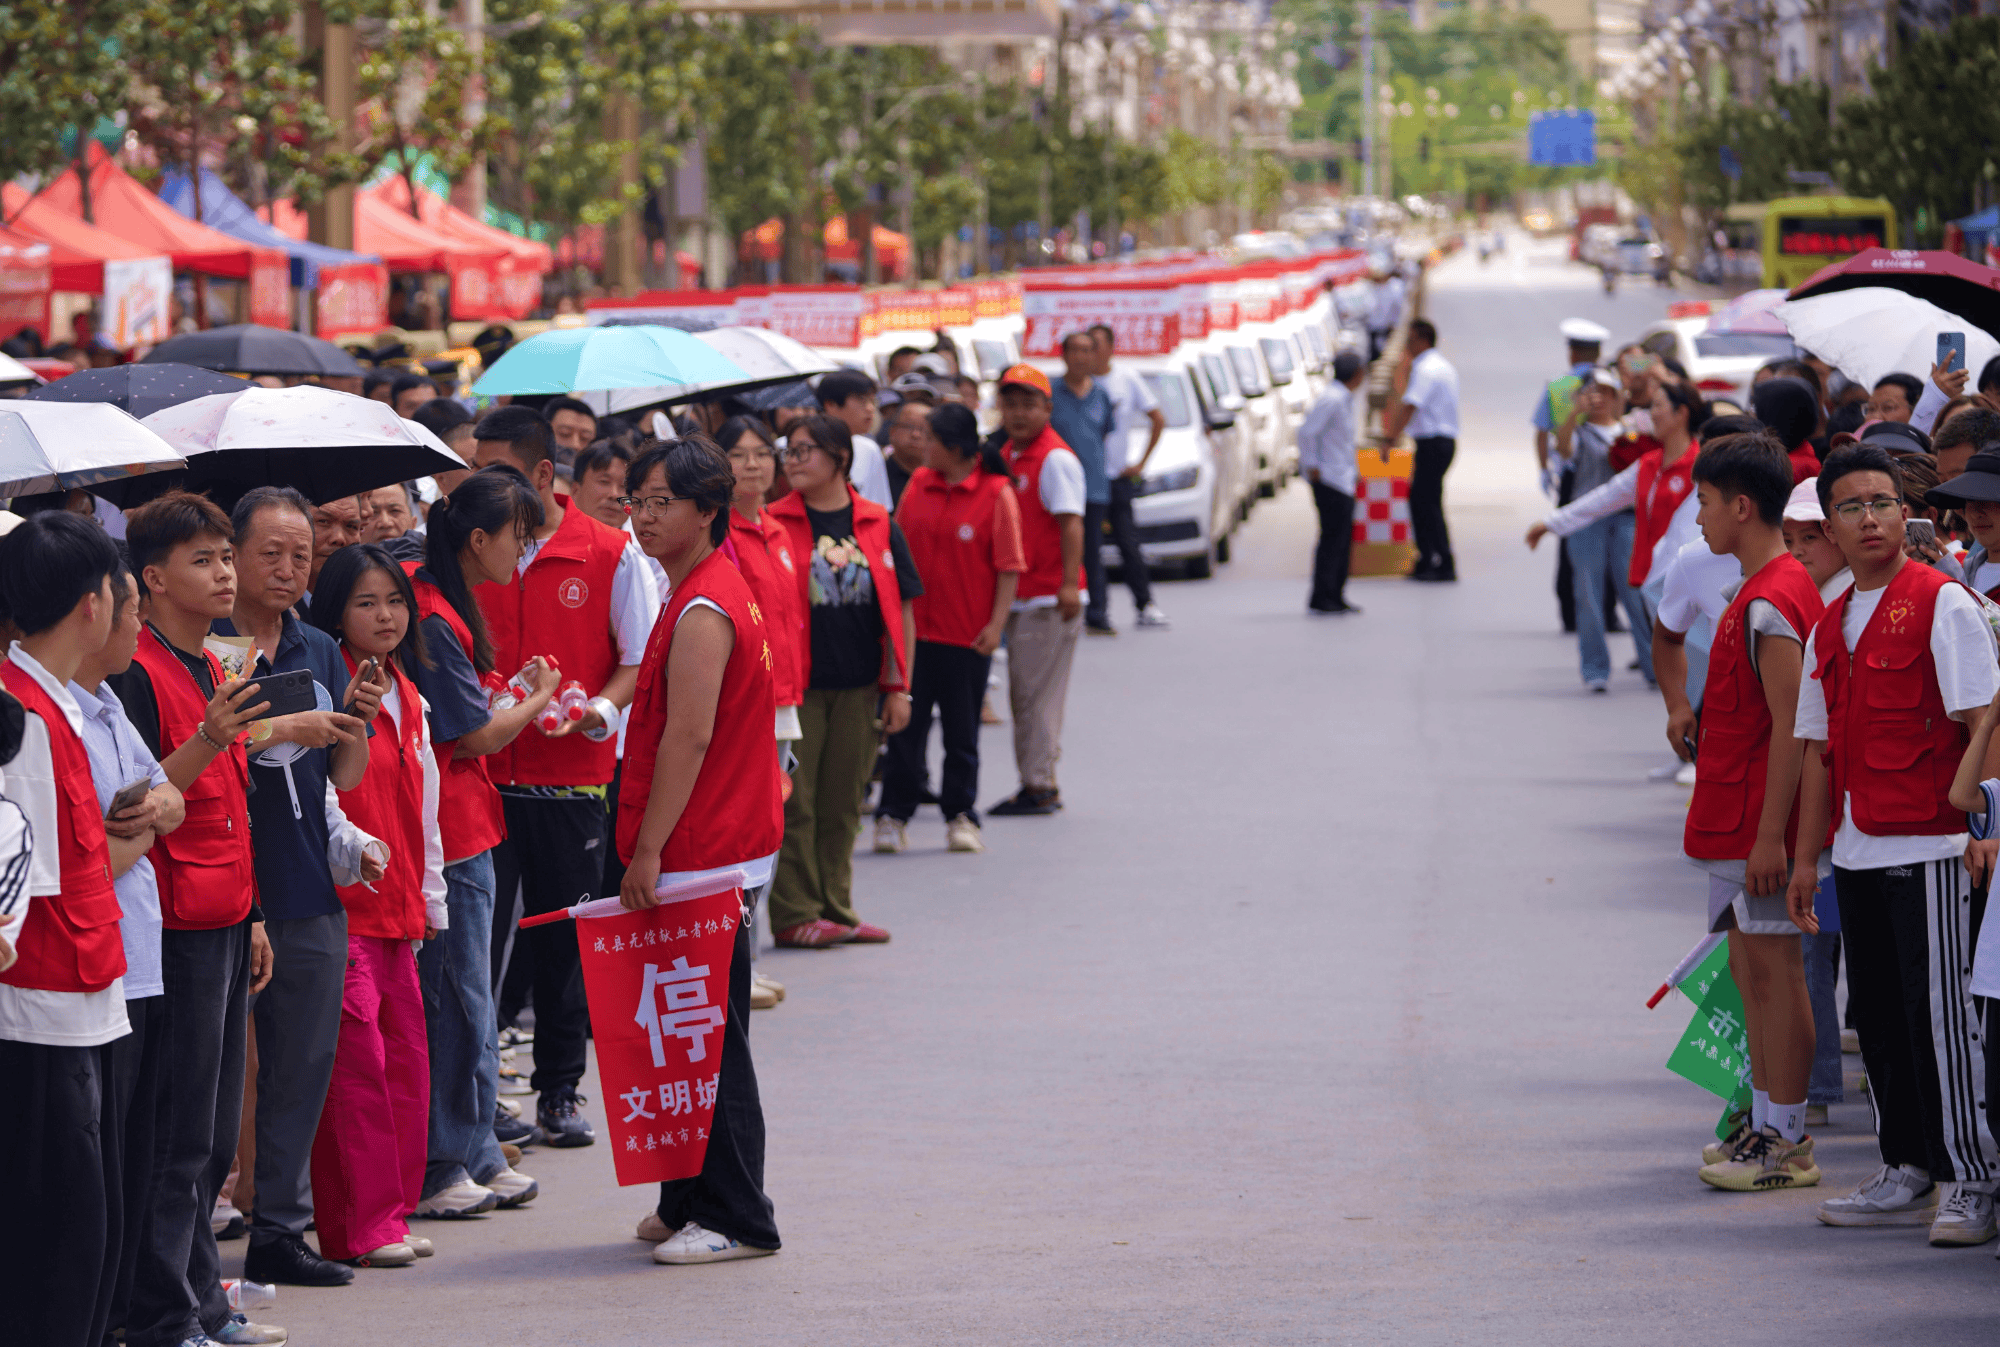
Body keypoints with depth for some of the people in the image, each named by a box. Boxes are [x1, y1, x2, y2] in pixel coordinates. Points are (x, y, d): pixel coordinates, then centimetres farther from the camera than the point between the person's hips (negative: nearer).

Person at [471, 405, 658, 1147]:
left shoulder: (611, 554, -1)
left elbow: (641, 660, 2)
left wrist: (599, 710, -16)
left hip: (571, 777, -1)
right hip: (482, 773, 1)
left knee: (563, 937, 8)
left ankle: (560, 1091, 19)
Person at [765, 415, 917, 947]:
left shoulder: (877, 526, 6)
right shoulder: (774, 524, -1)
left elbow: (898, 609, 10)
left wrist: (898, 686, 5)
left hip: (858, 685, 3)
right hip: (797, 684, -3)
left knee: (843, 804, 9)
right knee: (795, 803, -3)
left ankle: (835, 908, 17)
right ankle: (794, 914, 3)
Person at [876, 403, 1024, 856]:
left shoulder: (996, 493, -6)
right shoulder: (918, 484, 7)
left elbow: (1009, 566, -6)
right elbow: (899, 548, 14)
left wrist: (997, 623, -13)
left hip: (967, 633, -3)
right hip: (914, 627, 3)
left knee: (961, 730, 7)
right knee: (906, 722, 2)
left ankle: (960, 815, 18)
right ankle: (893, 816, 8)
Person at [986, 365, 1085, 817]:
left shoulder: (1055, 459, -11)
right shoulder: (1006, 456, 14)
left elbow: (1070, 524, -17)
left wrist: (1070, 584, -25)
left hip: (1049, 596, -9)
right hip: (1020, 594, 9)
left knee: (1036, 692, -8)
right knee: (1023, 693, 12)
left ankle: (1038, 787, -4)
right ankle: (1039, 783, 18)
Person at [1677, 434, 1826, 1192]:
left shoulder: (1769, 604, -17)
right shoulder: (1767, 593, 15)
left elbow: (1789, 725, -21)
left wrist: (1770, 834, -22)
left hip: (1757, 820, -10)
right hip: (1735, 818, 10)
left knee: (1773, 971, -5)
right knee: (1750, 970, 14)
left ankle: (1786, 1144, -1)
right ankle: (1768, 1124, 20)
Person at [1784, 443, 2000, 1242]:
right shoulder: (1829, 628, 15)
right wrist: (1806, 858, 16)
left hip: (1931, 847, -7)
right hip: (1857, 850, 7)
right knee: (1878, 1016, 10)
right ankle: (1906, 1174, 18)